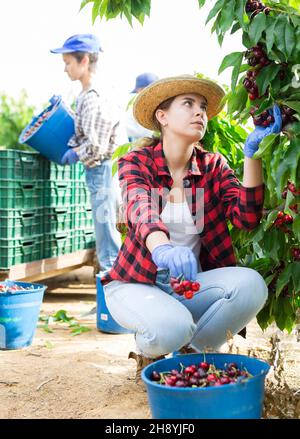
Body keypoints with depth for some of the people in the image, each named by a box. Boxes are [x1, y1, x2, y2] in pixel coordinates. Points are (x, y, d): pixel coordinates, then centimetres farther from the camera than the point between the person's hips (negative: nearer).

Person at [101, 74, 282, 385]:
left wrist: (252, 154, -26)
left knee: (250, 284, -26)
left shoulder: (213, 165, 1)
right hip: (137, 284, -3)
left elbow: (246, 218, -14)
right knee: (171, 328, -36)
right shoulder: (137, 162, -8)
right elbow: (141, 211, -30)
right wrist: (163, 248, -53)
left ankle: (188, 355, -1)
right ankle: (148, 353, 4)